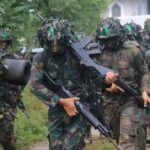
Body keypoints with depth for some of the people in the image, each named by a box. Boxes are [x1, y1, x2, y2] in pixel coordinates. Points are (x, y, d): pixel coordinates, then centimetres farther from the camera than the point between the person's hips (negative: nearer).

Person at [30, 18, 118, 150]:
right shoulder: (41, 58, -8)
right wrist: (62, 101, -20)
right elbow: (35, 85, -14)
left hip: (78, 107, -2)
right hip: (56, 109, 2)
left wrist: (106, 80, -30)